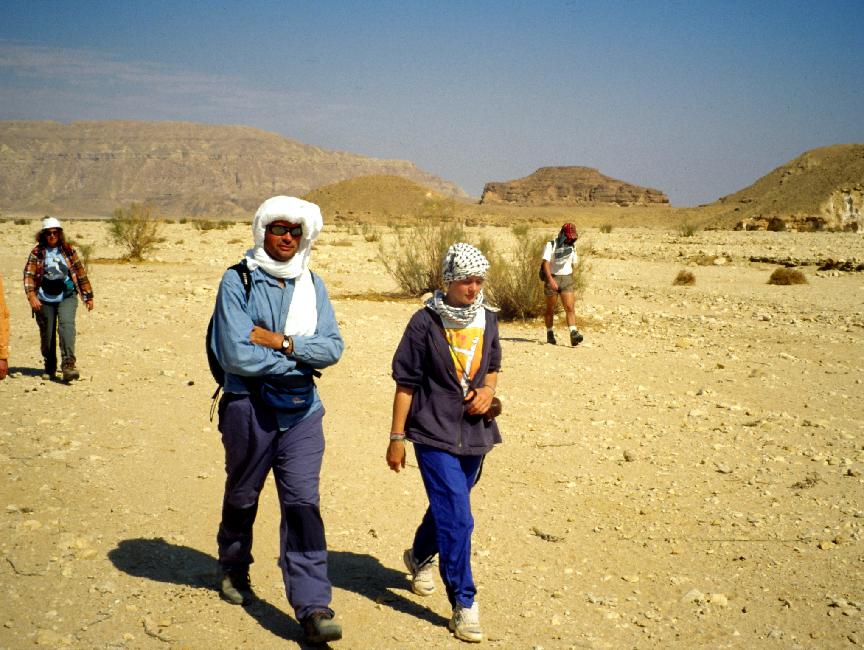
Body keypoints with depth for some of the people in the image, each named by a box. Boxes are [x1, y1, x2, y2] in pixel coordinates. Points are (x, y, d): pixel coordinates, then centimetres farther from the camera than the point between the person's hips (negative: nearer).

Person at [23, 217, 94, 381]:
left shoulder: (69, 251, 7)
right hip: (44, 300, 1)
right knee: (47, 333, 7)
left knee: (66, 325, -22)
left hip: (67, 297, -1)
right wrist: (31, 295, -20)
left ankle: (68, 363, -29)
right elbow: (29, 274, -6)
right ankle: (50, 367, 25)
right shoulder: (37, 253, 3)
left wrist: (88, 296, 14)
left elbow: (81, 273, 12)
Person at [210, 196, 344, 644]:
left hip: (302, 409, 2)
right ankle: (234, 570, 42)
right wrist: (300, 360, -11)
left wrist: (281, 342, -17)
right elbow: (236, 355, -17)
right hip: (249, 405, -2)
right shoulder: (238, 282, -7)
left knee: (303, 502, -6)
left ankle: (313, 608, -8)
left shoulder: (312, 285, 7)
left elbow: (332, 347, -3)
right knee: (242, 496, 16)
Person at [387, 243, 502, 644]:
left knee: (448, 507, 22)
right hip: (435, 434, -6)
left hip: (474, 433, 6)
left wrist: (488, 390, -3)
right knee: (457, 518, -11)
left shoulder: (488, 320, 4)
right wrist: (397, 437, -6)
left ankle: (419, 557, 50)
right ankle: (464, 605, -3)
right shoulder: (426, 323, -11)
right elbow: (406, 383, -7)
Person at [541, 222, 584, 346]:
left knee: (570, 307, -12)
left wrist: (572, 283, 22)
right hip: (552, 278, -3)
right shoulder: (551, 245, -7)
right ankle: (550, 334, 22)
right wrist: (551, 280, -29)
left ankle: (574, 335, -21)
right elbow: (545, 263, -17)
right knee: (550, 309, 7)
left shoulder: (571, 247, 8)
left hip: (566, 279, 3)